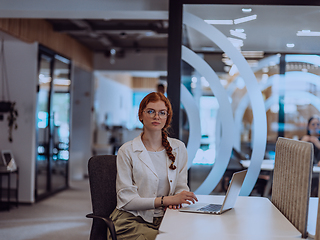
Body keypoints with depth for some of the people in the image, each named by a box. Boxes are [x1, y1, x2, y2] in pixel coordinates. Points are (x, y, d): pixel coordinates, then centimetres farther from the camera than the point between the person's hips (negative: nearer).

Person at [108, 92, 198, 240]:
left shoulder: (179, 148, 10)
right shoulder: (127, 151, -1)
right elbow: (126, 199, -7)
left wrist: (176, 200, -10)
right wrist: (166, 200, -19)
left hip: (164, 219, 4)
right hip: (131, 220, -4)